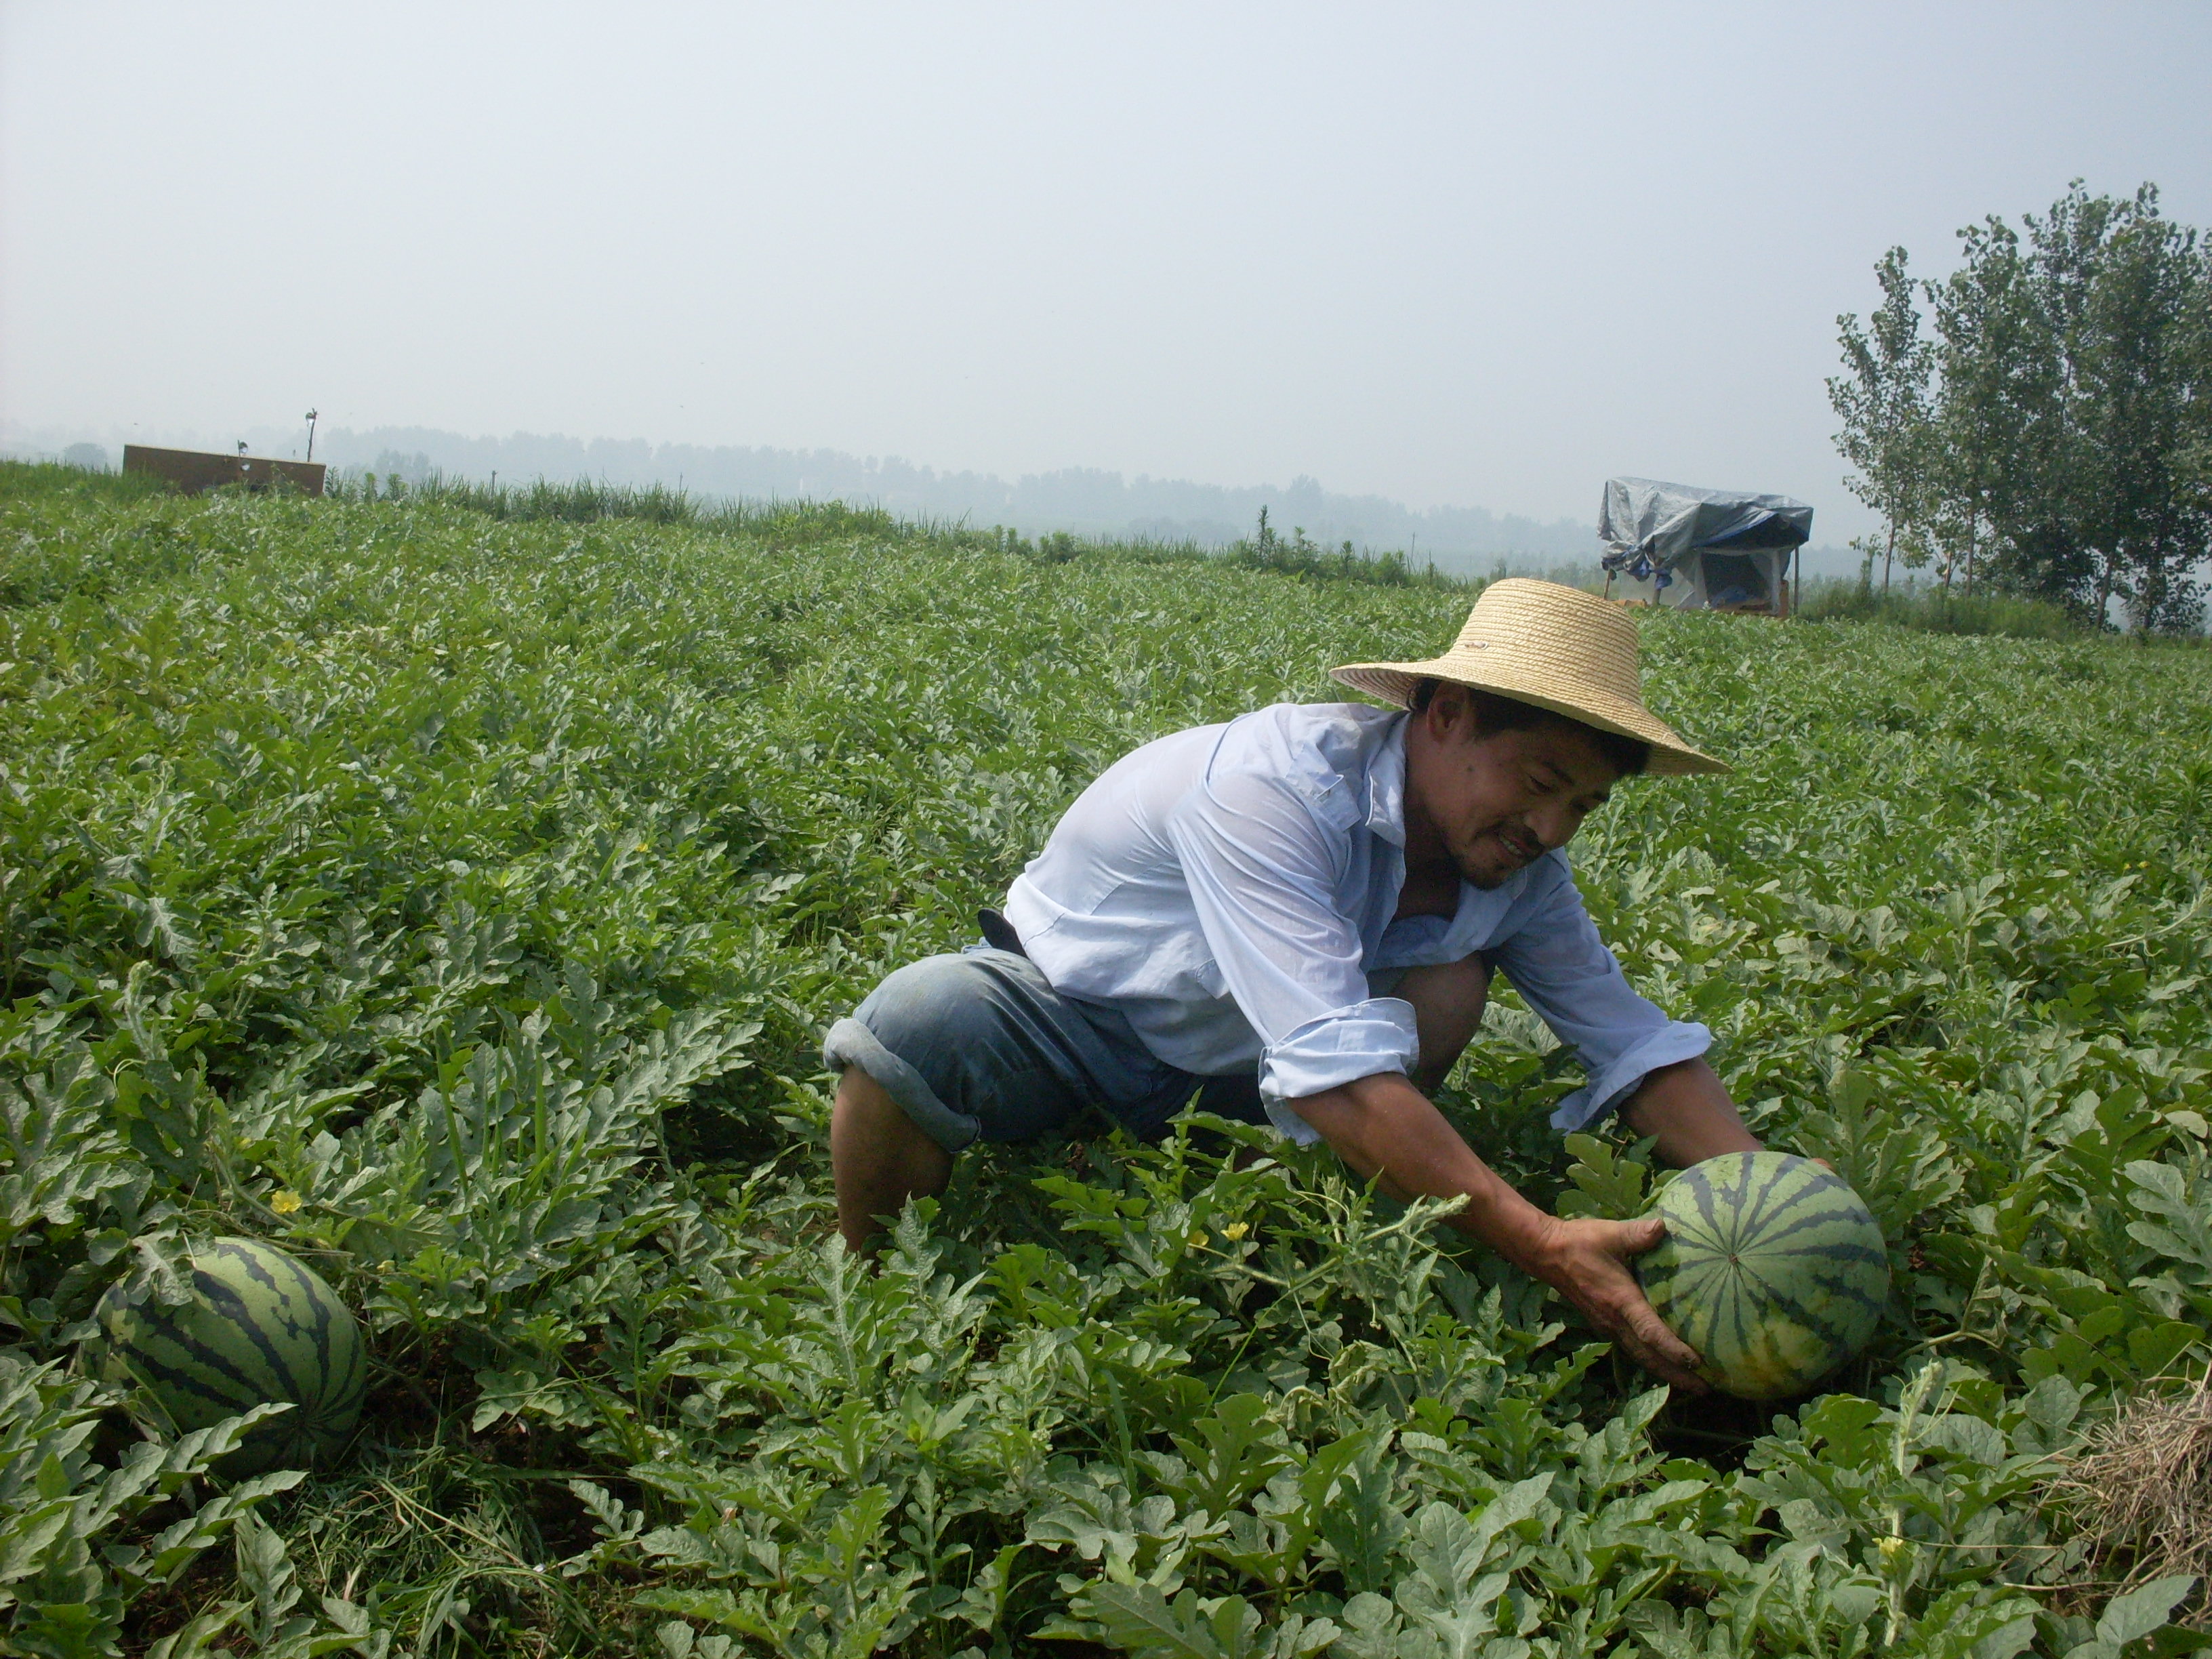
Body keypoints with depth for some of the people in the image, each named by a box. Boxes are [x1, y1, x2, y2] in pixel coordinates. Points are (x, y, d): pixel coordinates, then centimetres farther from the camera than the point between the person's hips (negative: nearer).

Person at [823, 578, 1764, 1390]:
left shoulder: (1517, 868, -10)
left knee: (1452, 979, -18)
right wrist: (1543, 1246, -47)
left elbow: (1632, 1040, -8)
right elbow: (1328, 1066, -43)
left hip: (1222, 1073, 5)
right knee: (920, 1021, -37)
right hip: (1063, 1013, -5)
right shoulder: (1273, 787, -34)